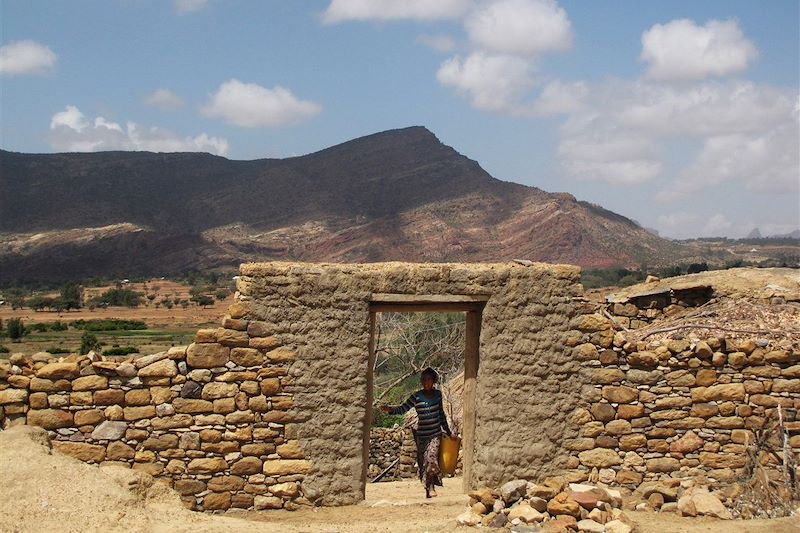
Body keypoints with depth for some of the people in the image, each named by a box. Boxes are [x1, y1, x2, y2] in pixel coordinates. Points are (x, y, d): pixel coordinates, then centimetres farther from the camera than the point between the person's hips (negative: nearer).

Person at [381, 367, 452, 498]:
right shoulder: (417, 396, -3)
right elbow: (403, 409, -11)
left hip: (435, 434, 0)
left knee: (431, 456, -19)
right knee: (423, 461, 0)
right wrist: (390, 410, -31)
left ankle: (431, 487, -16)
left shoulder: (437, 394, 6)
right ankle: (427, 488, 11)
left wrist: (448, 432, 21)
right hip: (422, 435, 0)